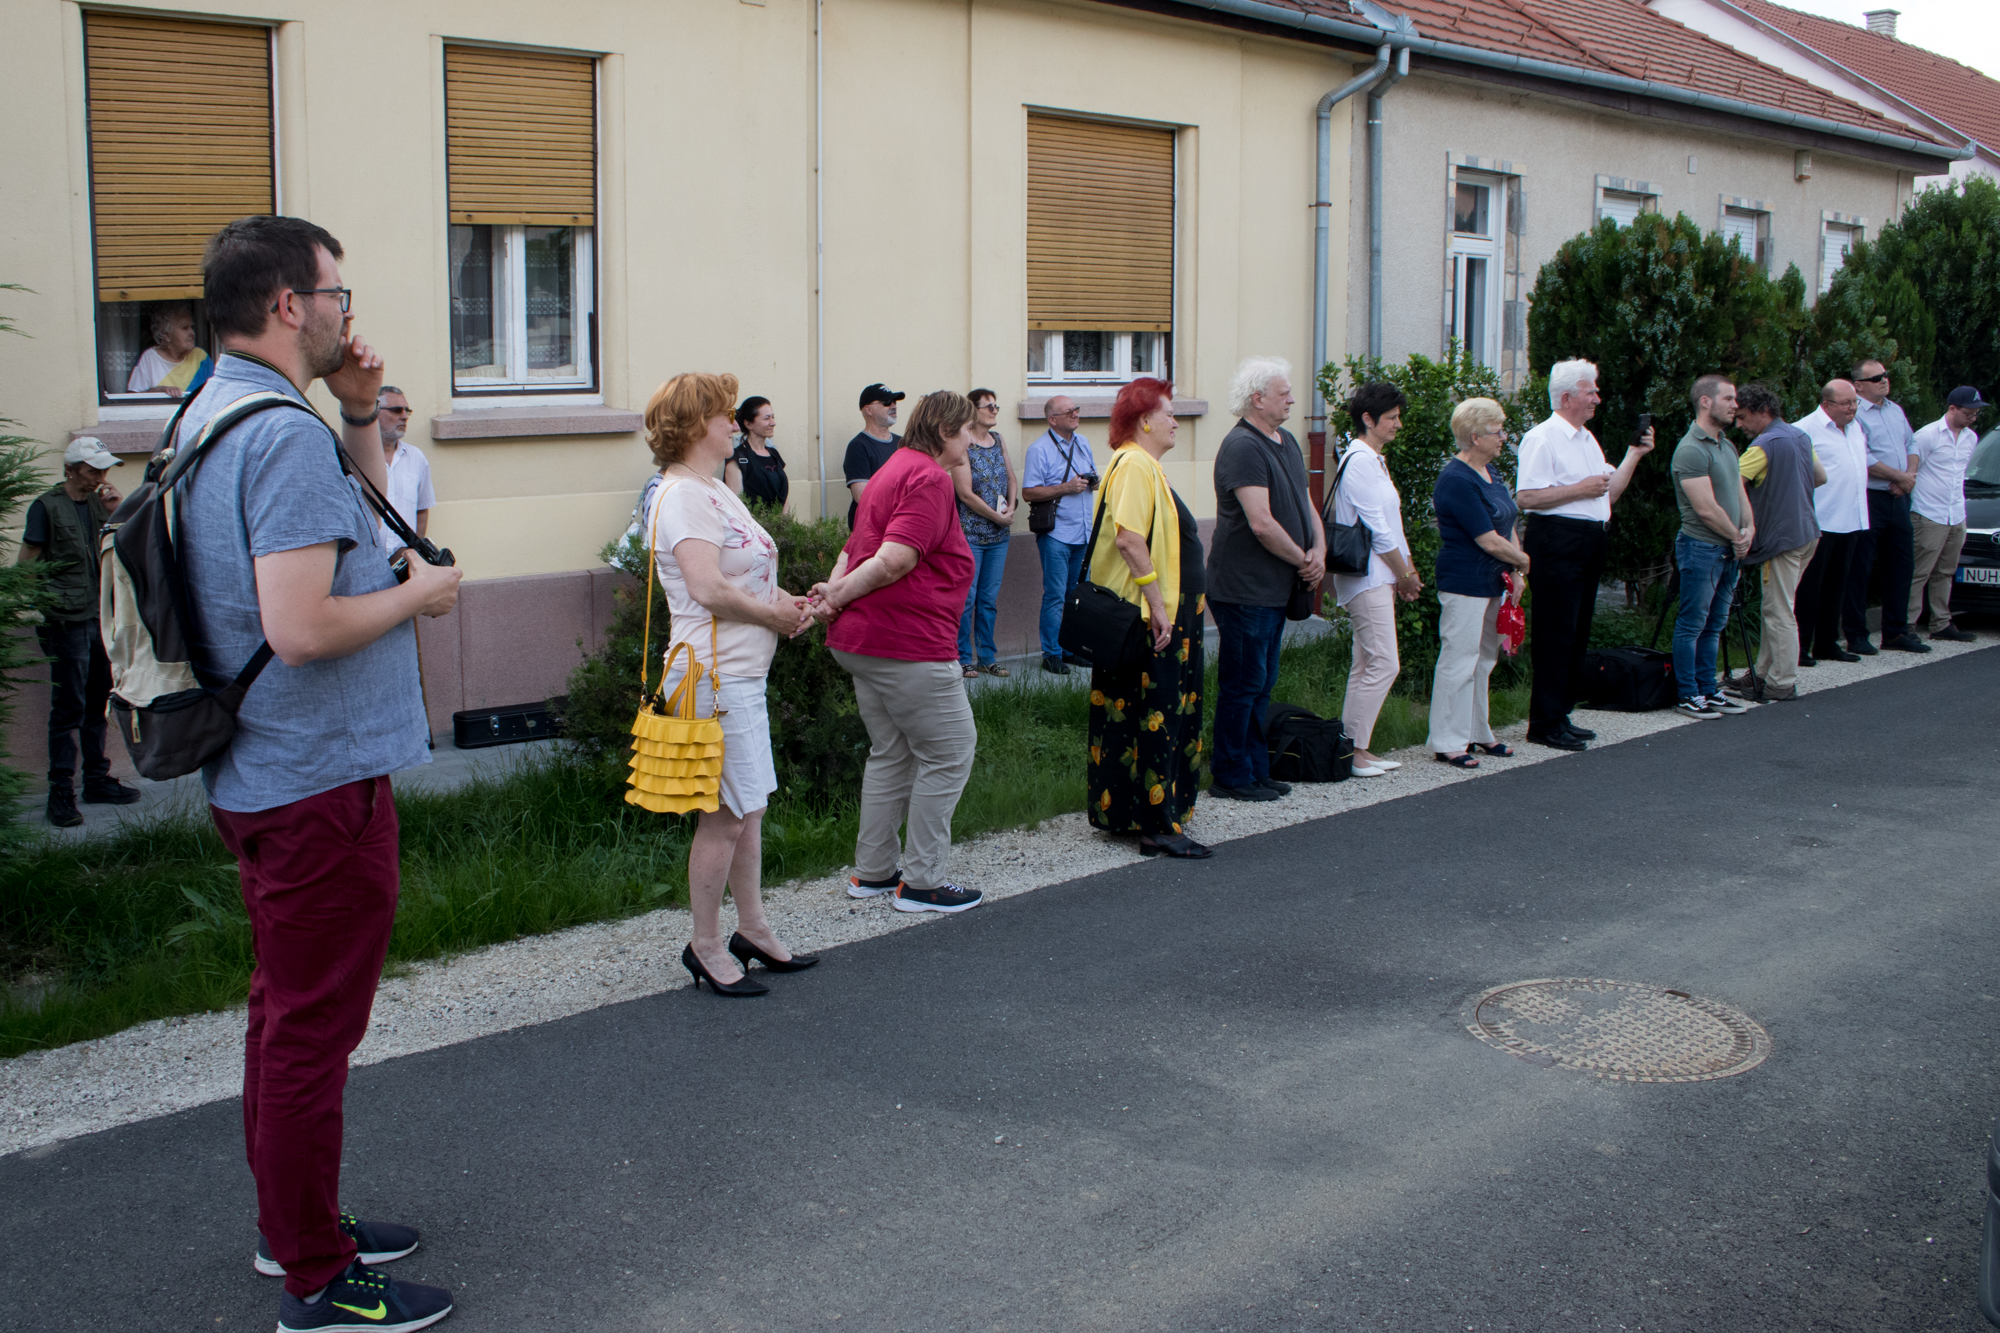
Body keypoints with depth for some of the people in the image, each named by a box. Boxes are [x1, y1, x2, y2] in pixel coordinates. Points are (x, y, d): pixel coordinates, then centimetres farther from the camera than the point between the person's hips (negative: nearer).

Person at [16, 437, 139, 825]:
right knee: (68, 708, -7)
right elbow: (25, 561, -5)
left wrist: (117, 512, -1)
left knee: (97, 703, 12)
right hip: (65, 621, -6)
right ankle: (60, 793, -2)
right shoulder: (47, 506, -5)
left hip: (100, 617, 6)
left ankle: (97, 781, 21)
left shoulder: (98, 502, 13)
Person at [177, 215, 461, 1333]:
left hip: (263, 774, 11)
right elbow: (301, 629, -30)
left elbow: (365, 518, 23)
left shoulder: (211, 414, 11)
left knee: (291, 1012, 21)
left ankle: (296, 1227, 37)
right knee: (314, 1029, 1)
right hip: (321, 781, -11)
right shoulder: (286, 434, -22)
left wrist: (361, 414, 9)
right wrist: (418, 597, -14)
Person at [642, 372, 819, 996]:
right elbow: (709, 587, -25)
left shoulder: (714, 490, 17)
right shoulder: (682, 495, -16)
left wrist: (787, 600, 4)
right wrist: (776, 614, -12)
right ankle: (706, 947, 9)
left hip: (744, 673, 11)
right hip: (715, 675, -10)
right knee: (726, 815, -3)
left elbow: (747, 572, 23)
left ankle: (752, 928, 27)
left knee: (749, 807, 16)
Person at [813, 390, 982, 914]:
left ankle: (873, 871, 25)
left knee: (891, 753, 19)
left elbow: (855, 549, 15)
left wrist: (834, 594, -1)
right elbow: (895, 559, -23)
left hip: (865, 640, 11)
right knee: (949, 753, 0)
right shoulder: (930, 478, -13)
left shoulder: (896, 470, 21)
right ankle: (922, 881, 4)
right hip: (909, 642, -11)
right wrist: (838, 597, -14)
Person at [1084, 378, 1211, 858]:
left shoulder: (1144, 465, 18)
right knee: (1155, 718, -7)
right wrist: (1157, 604, -26)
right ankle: (1158, 827, -4)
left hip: (1164, 617, 11)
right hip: (1149, 617, -11)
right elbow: (1129, 538, -26)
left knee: (1166, 717, 15)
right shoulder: (1134, 465, -16)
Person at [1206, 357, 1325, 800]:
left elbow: (1306, 505, 17)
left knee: (1262, 684, 15)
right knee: (1242, 684, -2)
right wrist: (1302, 560, -11)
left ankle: (1256, 771, 24)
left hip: (1276, 589, 10)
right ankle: (1231, 776, 7)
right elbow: (1261, 524, -23)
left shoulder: (1286, 442, 14)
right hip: (1245, 590, -10)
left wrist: (1319, 550, -2)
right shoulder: (1242, 447, -17)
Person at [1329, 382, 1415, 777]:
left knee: (1366, 664, 11)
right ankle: (1352, 749, -6)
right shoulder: (1359, 461, -14)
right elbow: (1377, 528, -16)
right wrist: (1404, 574, -8)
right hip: (1368, 577, -11)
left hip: (1380, 577, 11)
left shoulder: (1374, 460, 18)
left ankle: (1357, 747, 15)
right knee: (1384, 663, -11)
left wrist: (1408, 568, 13)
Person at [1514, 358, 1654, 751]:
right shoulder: (1543, 438, -9)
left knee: (1577, 634, 11)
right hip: (1556, 542, -9)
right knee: (1555, 635, -7)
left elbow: (1608, 495, 24)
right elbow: (1526, 496, -19)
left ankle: (1560, 715, 19)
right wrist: (1580, 489, -16)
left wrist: (1634, 454, 16)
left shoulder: (1587, 439, 20)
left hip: (1589, 542, 9)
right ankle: (1545, 724, -3)